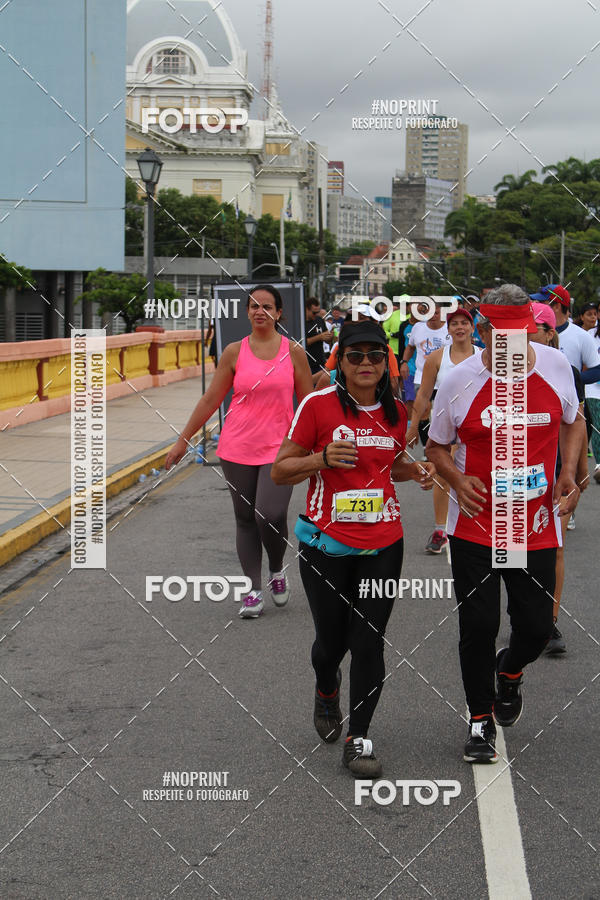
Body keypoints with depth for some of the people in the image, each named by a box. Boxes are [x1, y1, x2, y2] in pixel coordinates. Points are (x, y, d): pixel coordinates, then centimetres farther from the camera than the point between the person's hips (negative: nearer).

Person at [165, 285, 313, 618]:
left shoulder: (294, 352, 1)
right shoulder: (234, 352, 2)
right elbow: (211, 400, 7)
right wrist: (183, 440, 7)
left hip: (279, 448, -2)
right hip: (238, 447, 2)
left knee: (270, 515, -16)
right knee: (246, 519, 6)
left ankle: (277, 570, 13)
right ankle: (254, 591, 15)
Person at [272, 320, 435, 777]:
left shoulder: (395, 411, 7)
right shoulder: (318, 404, -7)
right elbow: (280, 471, -4)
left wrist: (417, 470, 3)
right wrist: (323, 458, -21)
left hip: (383, 542, 3)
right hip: (326, 543, -2)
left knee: (369, 642, -1)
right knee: (333, 639, 9)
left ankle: (359, 738, 11)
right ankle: (327, 690, 44)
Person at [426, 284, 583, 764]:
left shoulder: (555, 366, -3)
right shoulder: (459, 381, -9)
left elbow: (573, 422, 14)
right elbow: (436, 446, 5)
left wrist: (569, 471, -3)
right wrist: (457, 480, -15)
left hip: (537, 527, 2)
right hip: (475, 526, -1)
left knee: (536, 628, 4)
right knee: (478, 626, 0)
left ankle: (509, 670, 42)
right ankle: (481, 719, 24)